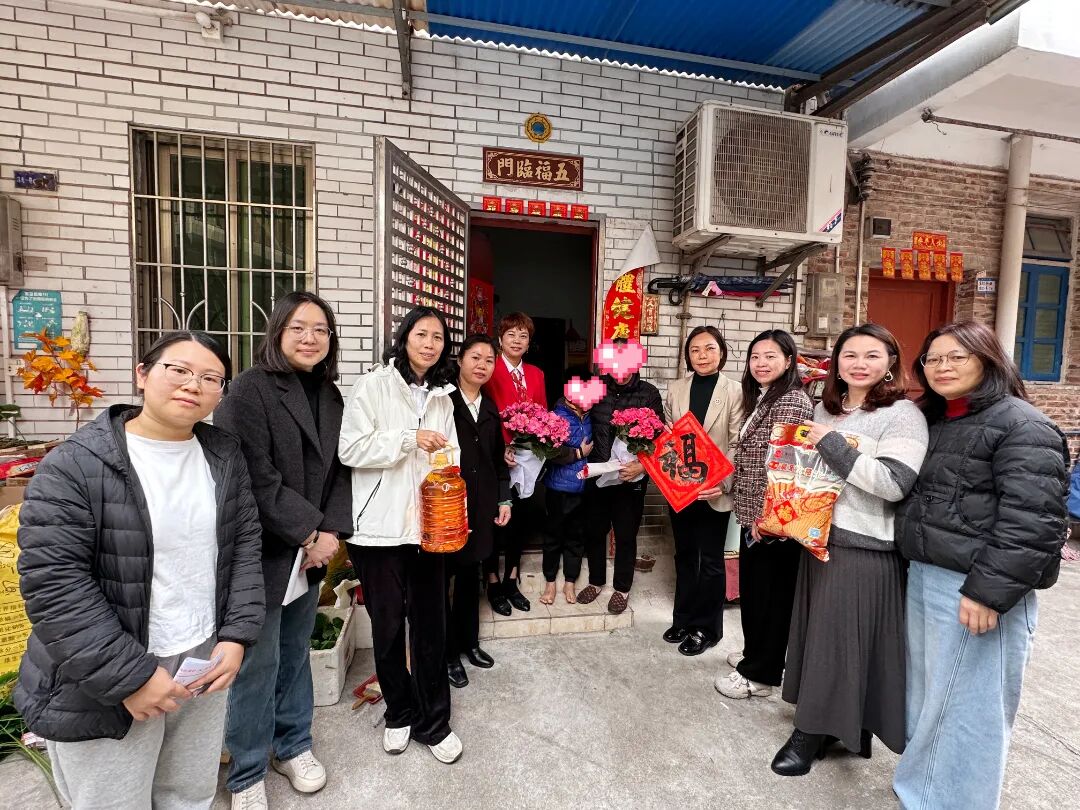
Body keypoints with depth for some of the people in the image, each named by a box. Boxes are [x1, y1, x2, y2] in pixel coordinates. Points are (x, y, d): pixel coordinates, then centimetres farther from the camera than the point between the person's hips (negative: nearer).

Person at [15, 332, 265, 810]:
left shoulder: (225, 456, 0)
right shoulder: (76, 465, -15)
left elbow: (245, 544, 3)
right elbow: (52, 581, -18)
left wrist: (236, 636, -5)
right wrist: (129, 676, -18)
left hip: (205, 661, 4)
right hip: (105, 686, -4)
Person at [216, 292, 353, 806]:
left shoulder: (330, 396, 7)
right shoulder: (250, 389, -13)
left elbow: (340, 469, 7)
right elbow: (255, 479, -19)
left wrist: (332, 530, -6)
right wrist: (308, 533, -14)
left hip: (311, 551, 6)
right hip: (262, 552, -6)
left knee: (296, 653, 20)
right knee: (257, 663, 7)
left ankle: (293, 745, 40)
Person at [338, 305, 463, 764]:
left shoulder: (442, 398, 10)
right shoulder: (373, 386, -4)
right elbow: (350, 450, -12)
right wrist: (409, 439, -18)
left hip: (429, 527, 3)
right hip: (381, 528, -3)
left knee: (430, 624, 9)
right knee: (388, 625, 12)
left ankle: (433, 722, 28)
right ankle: (399, 713, 35)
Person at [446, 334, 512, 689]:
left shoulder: (490, 410, 11)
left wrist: (504, 500, 11)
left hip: (481, 506, 6)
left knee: (470, 574, 17)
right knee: (443, 577, 5)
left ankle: (469, 641, 34)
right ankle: (448, 652, 22)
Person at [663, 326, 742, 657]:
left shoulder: (735, 392, -8)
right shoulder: (675, 389, 3)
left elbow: (737, 445, -10)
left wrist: (723, 483, -21)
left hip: (714, 491, -4)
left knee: (710, 561, 10)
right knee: (684, 556, 18)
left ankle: (706, 628, 29)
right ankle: (683, 619, 36)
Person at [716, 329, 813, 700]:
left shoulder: (792, 401, -16)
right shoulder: (762, 398, 13)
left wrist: (766, 516, -20)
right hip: (754, 515, 9)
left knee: (771, 594, 6)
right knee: (752, 589, 20)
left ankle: (759, 674, 21)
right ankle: (755, 655, 38)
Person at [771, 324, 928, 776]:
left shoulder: (902, 415, -10)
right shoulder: (825, 409, 11)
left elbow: (895, 483, -22)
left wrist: (834, 445, -20)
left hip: (865, 548, -7)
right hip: (819, 535, 7)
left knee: (841, 637, 5)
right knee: (818, 633, 16)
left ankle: (814, 732, 21)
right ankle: (823, 725, 34)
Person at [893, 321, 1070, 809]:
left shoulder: (1021, 425, -11)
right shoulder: (932, 421, 13)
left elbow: (1031, 521, -19)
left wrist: (989, 591, -22)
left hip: (976, 588, -8)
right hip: (923, 578, 8)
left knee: (964, 706, 6)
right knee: (927, 696, 20)